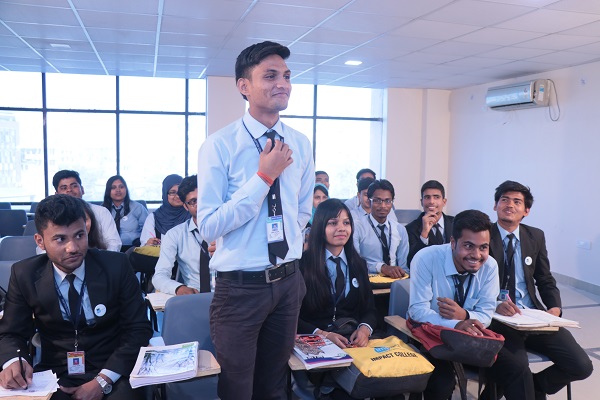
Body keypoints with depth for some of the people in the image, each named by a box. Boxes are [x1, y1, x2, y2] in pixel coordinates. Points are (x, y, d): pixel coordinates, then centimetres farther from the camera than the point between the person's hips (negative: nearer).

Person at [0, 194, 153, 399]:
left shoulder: (116, 266, -8)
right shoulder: (25, 275, -2)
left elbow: (138, 329, -4)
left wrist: (103, 381, -15)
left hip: (112, 373, -2)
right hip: (55, 376, 3)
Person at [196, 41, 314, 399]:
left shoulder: (301, 145, 2)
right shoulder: (219, 146, -14)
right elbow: (209, 227, -20)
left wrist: (290, 246, 7)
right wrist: (264, 176, -21)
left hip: (288, 282, 4)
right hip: (240, 287, -4)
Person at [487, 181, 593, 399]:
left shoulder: (536, 236, 10)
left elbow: (546, 281, 15)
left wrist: (555, 308, -5)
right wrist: (494, 305, -26)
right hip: (498, 319, -5)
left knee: (581, 365, -9)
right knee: (517, 371, -30)